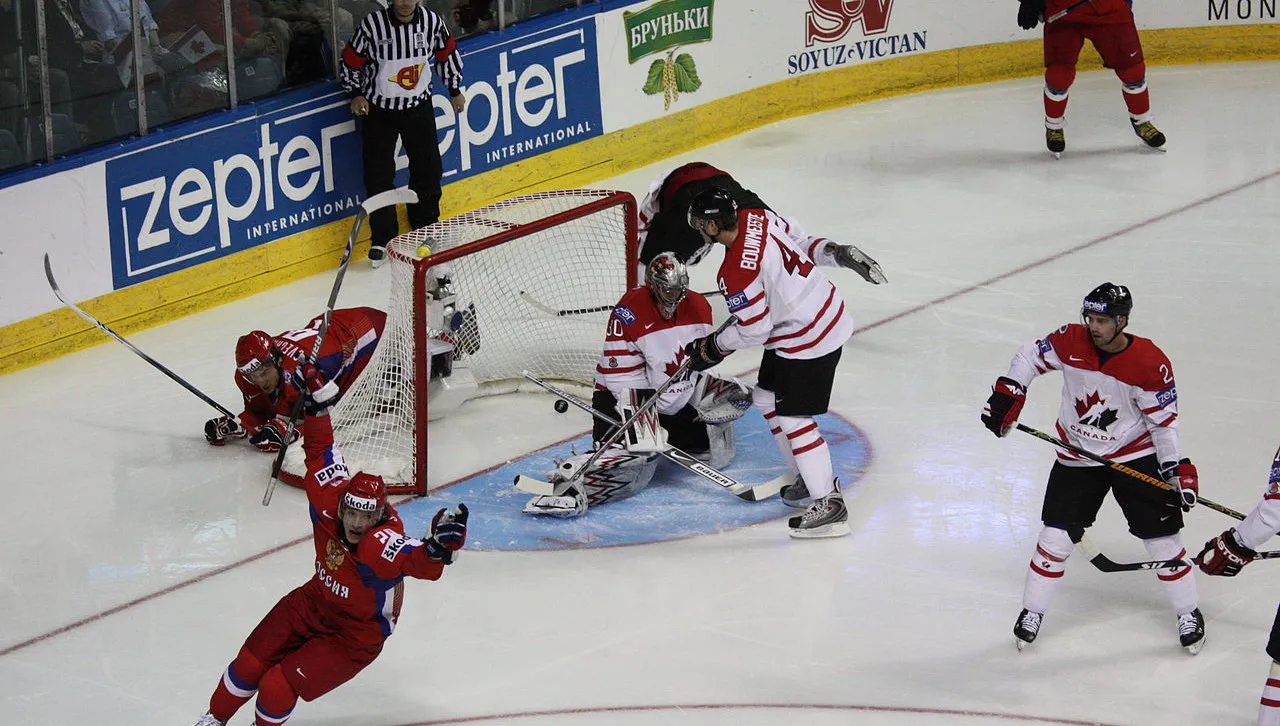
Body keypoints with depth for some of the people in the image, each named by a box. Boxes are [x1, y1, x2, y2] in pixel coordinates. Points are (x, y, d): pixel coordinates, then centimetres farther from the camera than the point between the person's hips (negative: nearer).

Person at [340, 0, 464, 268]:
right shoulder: (373, 24, -19)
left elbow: (447, 53, 8)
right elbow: (351, 60, -6)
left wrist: (454, 89, 12)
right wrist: (357, 93, -11)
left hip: (419, 105, 3)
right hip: (379, 108, -3)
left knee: (428, 170, 11)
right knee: (378, 175, -4)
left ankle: (426, 227, 33)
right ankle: (382, 238, 7)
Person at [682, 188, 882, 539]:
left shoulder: (735, 273, -28)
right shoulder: (756, 217, -4)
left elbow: (754, 330, -20)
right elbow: (799, 239, 11)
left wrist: (711, 348, -5)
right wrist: (834, 251, 26)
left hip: (809, 339, -11)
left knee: (794, 418, -5)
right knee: (766, 399, 20)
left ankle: (829, 505, -1)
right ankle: (811, 477, 31)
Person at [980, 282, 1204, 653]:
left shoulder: (1151, 364, -21)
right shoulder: (1071, 341, -15)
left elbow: (1164, 421, -13)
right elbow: (1030, 356, 3)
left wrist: (1178, 469, -17)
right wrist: (1007, 394, -8)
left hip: (1135, 455, -2)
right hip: (1077, 457, 2)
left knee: (1163, 537, 2)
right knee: (1056, 536, -2)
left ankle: (1189, 614, 20)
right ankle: (1032, 613, 15)